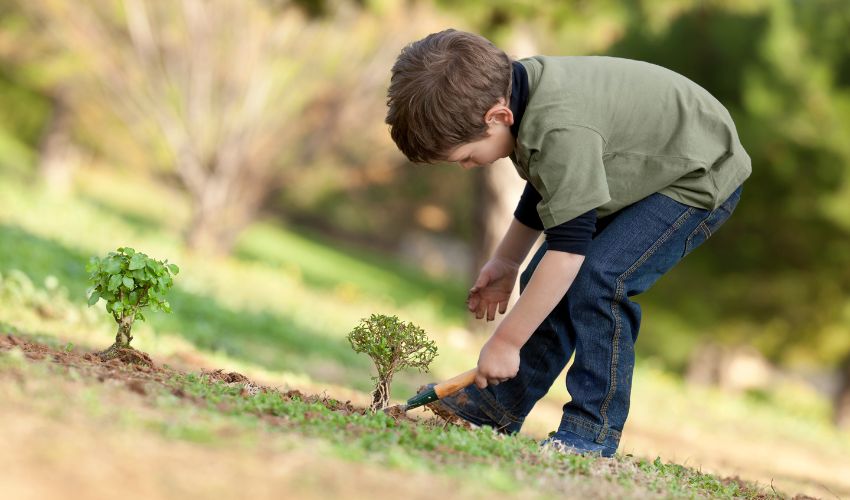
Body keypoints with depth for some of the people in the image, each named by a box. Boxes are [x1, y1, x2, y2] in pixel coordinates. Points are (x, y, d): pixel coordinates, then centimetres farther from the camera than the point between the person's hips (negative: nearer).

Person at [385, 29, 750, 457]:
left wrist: (504, 343, -28)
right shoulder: (514, 89, -9)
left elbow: (568, 245, -35)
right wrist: (505, 260, 18)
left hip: (700, 177, -10)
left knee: (598, 279, -25)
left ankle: (593, 432, -14)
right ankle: (500, 407, 20)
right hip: (644, 168, 10)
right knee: (544, 279, 7)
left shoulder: (563, 131, -38)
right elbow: (546, 189, 12)